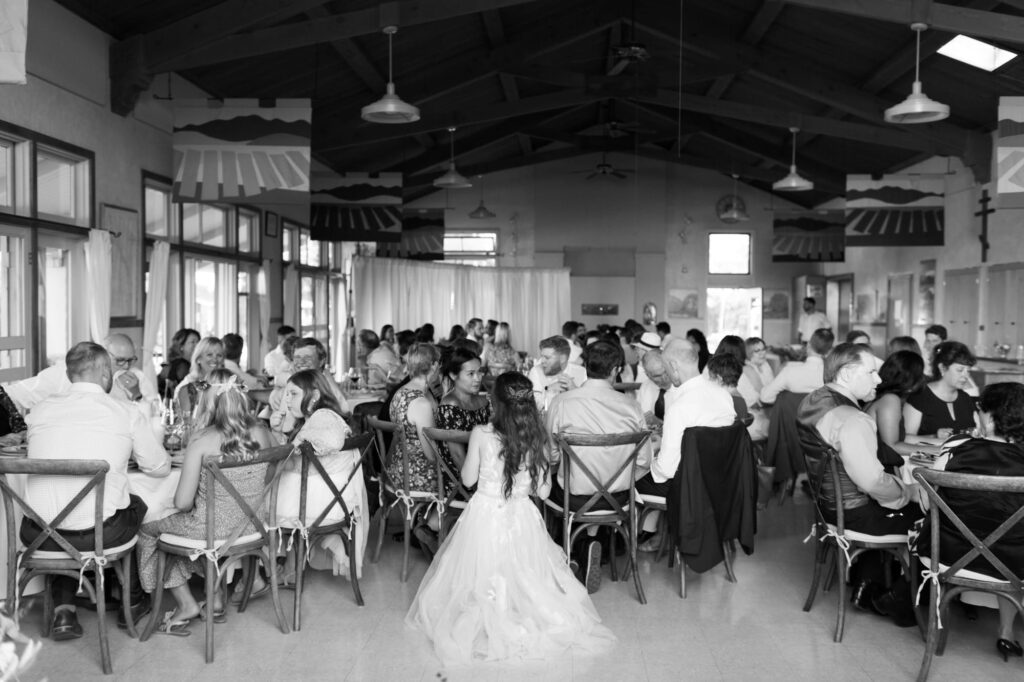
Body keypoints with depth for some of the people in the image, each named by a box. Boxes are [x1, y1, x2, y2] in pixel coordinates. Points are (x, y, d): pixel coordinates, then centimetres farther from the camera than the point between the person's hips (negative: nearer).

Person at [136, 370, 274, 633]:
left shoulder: (202, 442, -20)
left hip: (212, 529, -6)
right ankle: (216, 599, 30)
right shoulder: (261, 433, -7)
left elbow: (182, 503, -18)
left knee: (147, 531, 20)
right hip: (249, 528, 6)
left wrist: (193, 506, 4)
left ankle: (186, 604, 21)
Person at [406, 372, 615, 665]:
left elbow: (468, 479, -3)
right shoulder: (538, 438, -11)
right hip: (522, 518, 2)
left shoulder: (481, 434, -17)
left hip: (485, 517, -2)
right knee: (523, 575, 23)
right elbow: (543, 491, -4)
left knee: (483, 577, 18)